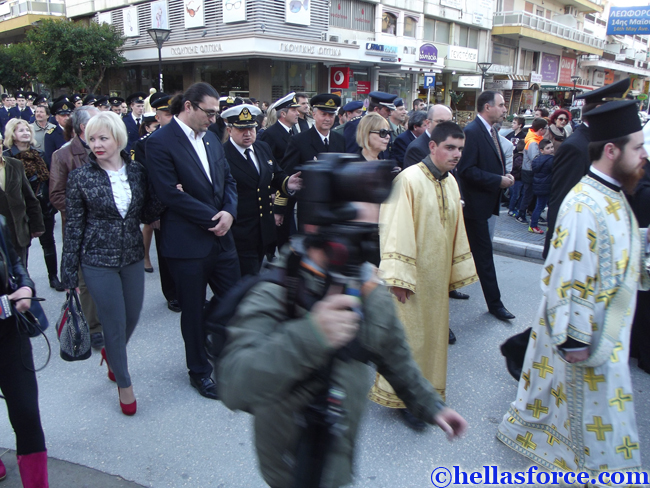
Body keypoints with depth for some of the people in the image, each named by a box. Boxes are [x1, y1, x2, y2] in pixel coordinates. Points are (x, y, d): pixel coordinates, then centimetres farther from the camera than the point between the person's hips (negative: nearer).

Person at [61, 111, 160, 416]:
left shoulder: (137, 171, -1)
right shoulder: (81, 177, -8)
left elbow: (147, 216, 2)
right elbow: (73, 228, -5)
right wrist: (69, 275, -4)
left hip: (133, 257, 4)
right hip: (98, 262, -3)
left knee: (132, 317, 16)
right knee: (115, 324, 4)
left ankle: (111, 353, 49)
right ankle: (124, 383, 27)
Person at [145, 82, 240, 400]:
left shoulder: (211, 139, 11)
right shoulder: (160, 143, -12)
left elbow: (228, 180, 12)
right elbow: (171, 194, -18)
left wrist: (229, 212, -8)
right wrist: (213, 218, -14)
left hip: (221, 237, 7)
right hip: (187, 243, -6)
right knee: (193, 310, 10)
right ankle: (199, 371, 30)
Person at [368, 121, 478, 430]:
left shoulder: (451, 183, 6)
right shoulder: (409, 180, -17)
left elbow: (456, 230, 13)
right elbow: (395, 231, -20)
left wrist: (457, 273, 13)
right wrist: (398, 277, -22)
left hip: (436, 275, 7)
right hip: (411, 276, -7)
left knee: (432, 330, 17)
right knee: (408, 334, 3)